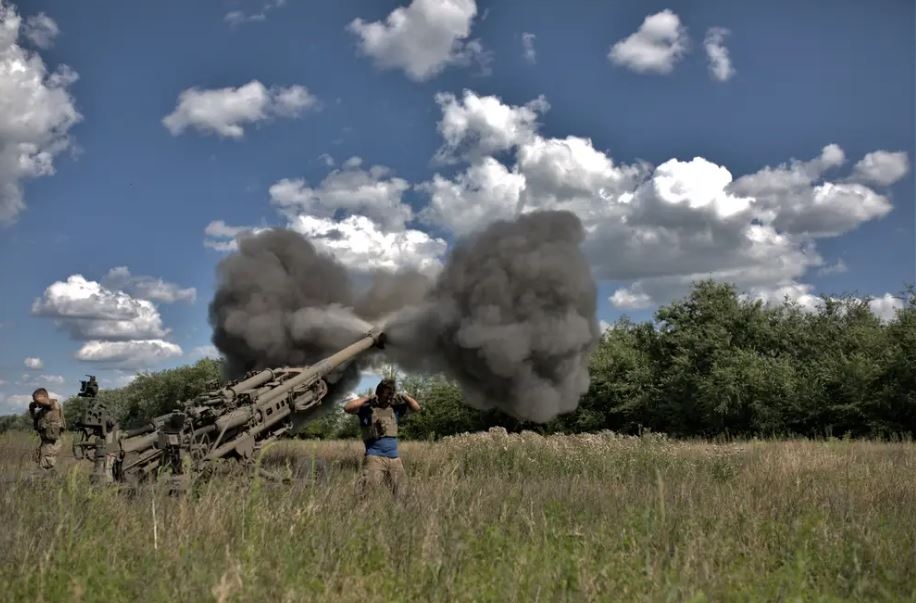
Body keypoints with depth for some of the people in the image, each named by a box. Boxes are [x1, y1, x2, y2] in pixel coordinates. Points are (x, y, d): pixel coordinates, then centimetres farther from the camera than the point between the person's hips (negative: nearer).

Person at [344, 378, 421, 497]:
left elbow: (416, 407, 19)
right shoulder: (367, 408, -2)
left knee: (401, 493, 10)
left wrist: (404, 397, 5)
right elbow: (347, 408, -16)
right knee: (367, 492, -16)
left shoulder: (395, 408, 14)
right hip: (374, 457, -6)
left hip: (394, 458, 6)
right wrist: (367, 398, -13)